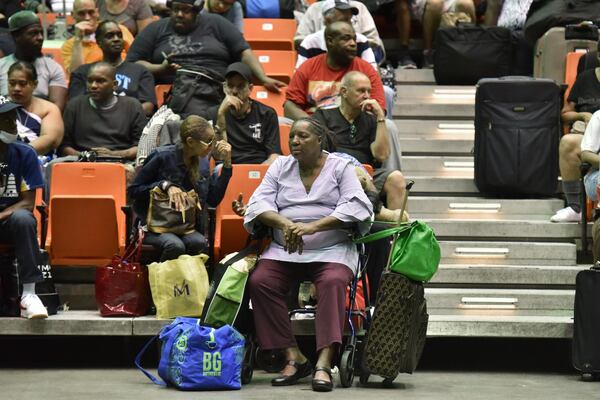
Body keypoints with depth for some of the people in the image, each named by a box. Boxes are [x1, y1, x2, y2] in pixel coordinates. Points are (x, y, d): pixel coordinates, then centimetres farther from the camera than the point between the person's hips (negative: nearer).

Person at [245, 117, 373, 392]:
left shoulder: (341, 167, 7)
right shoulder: (280, 167, 16)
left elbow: (354, 207, -9)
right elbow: (259, 202, 4)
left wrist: (312, 227, -21)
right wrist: (284, 223, -19)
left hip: (332, 250, -3)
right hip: (284, 251, 3)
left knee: (333, 282, -34)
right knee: (259, 281, -24)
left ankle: (323, 364, -42)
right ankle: (293, 357, -22)